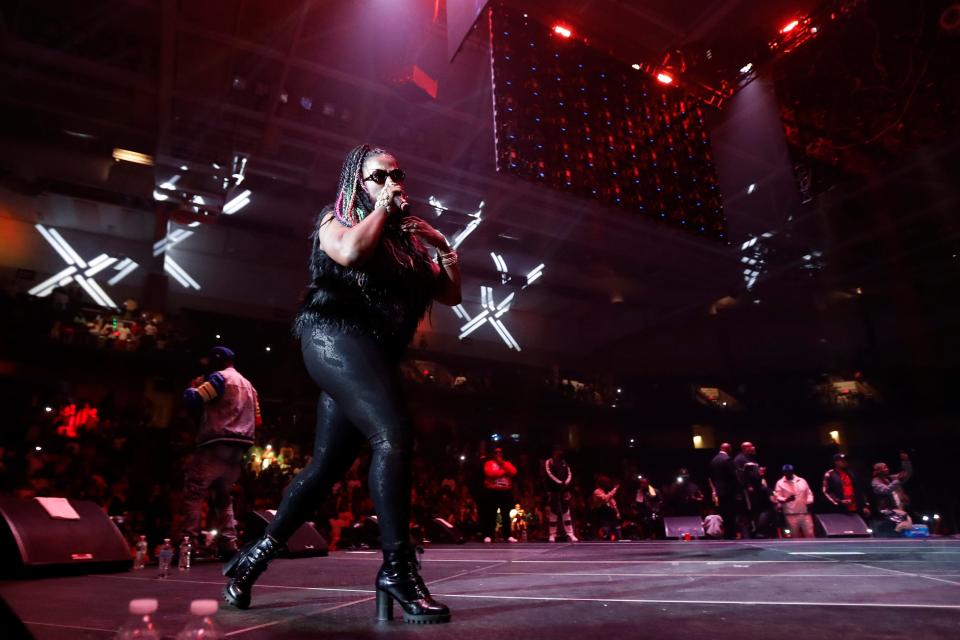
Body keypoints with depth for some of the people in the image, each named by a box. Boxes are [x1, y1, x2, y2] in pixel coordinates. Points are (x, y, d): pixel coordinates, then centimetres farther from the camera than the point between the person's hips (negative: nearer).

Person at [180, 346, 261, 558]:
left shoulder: (219, 377, -2)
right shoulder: (248, 385, 23)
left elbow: (192, 399, -11)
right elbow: (257, 420, 22)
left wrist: (194, 386, 8)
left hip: (216, 446, -8)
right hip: (237, 450, 8)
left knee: (193, 495, -4)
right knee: (223, 497, 17)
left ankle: (190, 545, -9)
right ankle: (229, 544, 9)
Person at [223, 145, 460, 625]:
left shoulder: (409, 236, 20)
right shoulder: (337, 220, 6)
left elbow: (451, 295, 18)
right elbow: (350, 252, -20)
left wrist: (444, 248, 5)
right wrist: (380, 207, -4)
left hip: (373, 354, 7)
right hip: (337, 339, -7)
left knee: (327, 464, 9)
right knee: (393, 435, -26)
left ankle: (256, 556, 23)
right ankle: (398, 567, -21)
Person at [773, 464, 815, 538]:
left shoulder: (802, 481, 13)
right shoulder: (780, 483, 2)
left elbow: (809, 493, 17)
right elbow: (777, 497, -4)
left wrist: (809, 502, -2)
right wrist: (786, 499, -24)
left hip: (805, 513, 3)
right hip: (791, 514, -2)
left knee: (810, 534, 1)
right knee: (795, 536, 2)